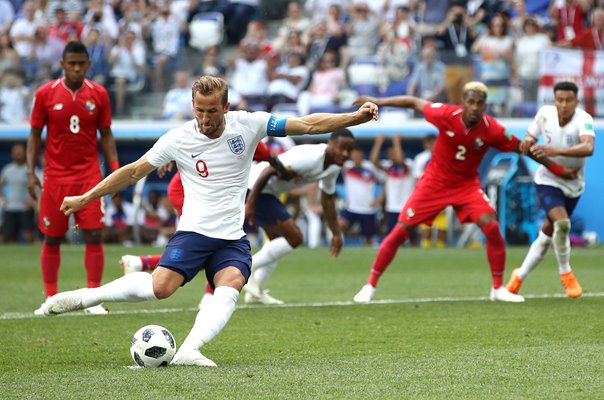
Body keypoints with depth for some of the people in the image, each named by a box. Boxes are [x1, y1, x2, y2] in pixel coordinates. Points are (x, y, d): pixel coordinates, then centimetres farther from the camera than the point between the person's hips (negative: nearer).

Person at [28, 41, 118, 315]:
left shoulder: (98, 94, 1)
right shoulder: (45, 94, -1)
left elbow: (106, 135, 8)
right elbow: (35, 134, 4)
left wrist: (115, 169, -2)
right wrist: (31, 172, -4)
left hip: (89, 175, 0)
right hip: (55, 176, 0)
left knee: (94, 235, -7)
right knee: (52, 238, 4)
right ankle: (51, 298, 14)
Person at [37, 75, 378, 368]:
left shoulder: (248, 124, -2)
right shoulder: (178, 139, -4)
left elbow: (308, 125, -2)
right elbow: (134, 171, 4)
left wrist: (356, 117, -11)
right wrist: (84, 198, 5)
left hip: (233, 239, 2)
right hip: (194, 232, -2)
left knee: (231, 285, -27)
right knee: (161, 286, -23)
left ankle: (189, 351, -39)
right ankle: (83, 297, -8)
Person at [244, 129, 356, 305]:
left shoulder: (333, 167, 5)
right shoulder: (310, 157, -26)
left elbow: (327, 200, 20)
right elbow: (268, 171, -27)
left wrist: (336, 233, 23)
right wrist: (250, 203, -27)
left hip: (268, 192, 10)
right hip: (256, 189, -10)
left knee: (277, 240, 20)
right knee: (294, 237, -11)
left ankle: (255, 292, 24)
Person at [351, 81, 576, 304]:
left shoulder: (492, 130, -18)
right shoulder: (446, 115, -21)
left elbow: (522, 148, -7)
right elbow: (414, 102, -7)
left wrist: (558, 169, -3)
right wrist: (378, 102, -7)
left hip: (467, 185, 1)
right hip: (434, 182, -1)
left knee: (492, 228, -18)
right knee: (400, 232, -5)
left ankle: (498, 289, -2)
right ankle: (370, 286, 8)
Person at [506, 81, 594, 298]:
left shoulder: (584, 119, -23)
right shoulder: (545, 113, -14)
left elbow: (588, 148, -42)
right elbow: (531, 134, 5)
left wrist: (557, 151, -55)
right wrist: (527, 141, -20)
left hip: (573, 185, 1)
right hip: (548, 181, -1)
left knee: (548, 233, 11)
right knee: (562, 223, -25)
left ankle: (519, 276, 31)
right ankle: (565, 273, -2)